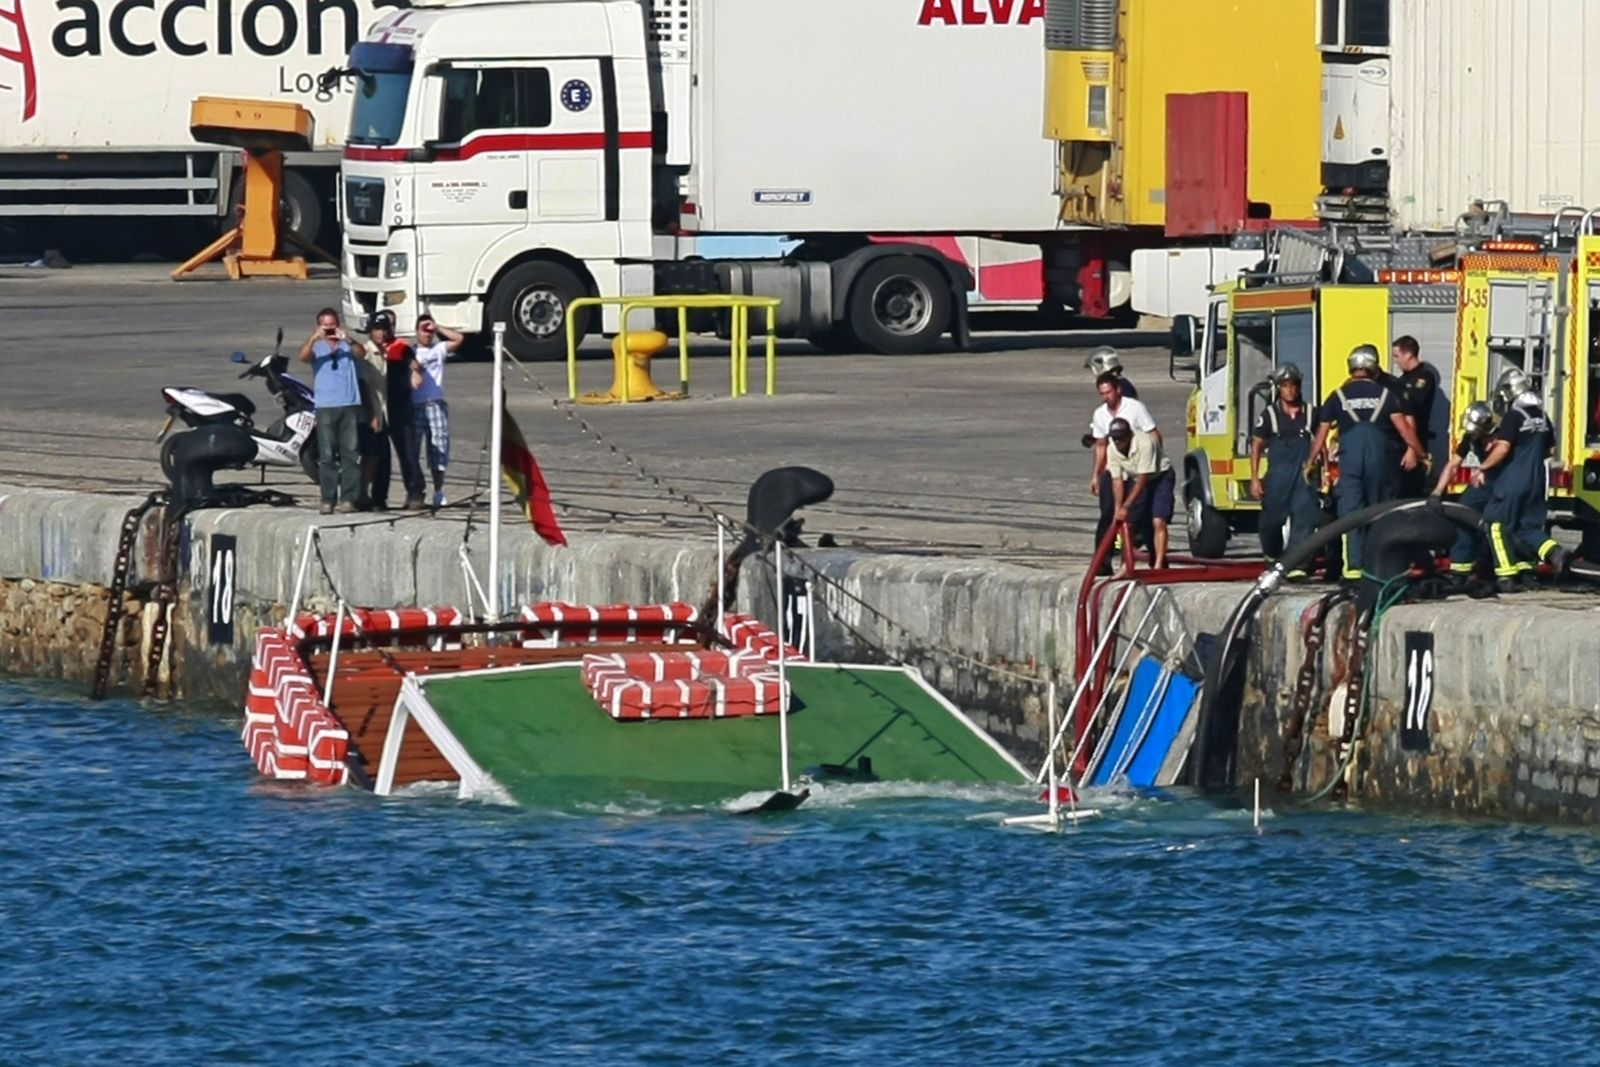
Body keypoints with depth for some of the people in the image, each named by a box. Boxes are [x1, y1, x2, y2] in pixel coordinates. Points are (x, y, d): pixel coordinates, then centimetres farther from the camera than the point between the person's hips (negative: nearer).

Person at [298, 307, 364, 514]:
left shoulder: (348, 345, 10)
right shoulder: (317, 347, 9)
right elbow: (303, 356, -11)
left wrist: (347, 339, -31)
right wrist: (314, 338, -29)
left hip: (350, 405, 1)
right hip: (325, 407, -1)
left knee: (351, 454, -2)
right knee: (327, 456, -2)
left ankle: (349, 499, 0)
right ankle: (328, 500, -1)